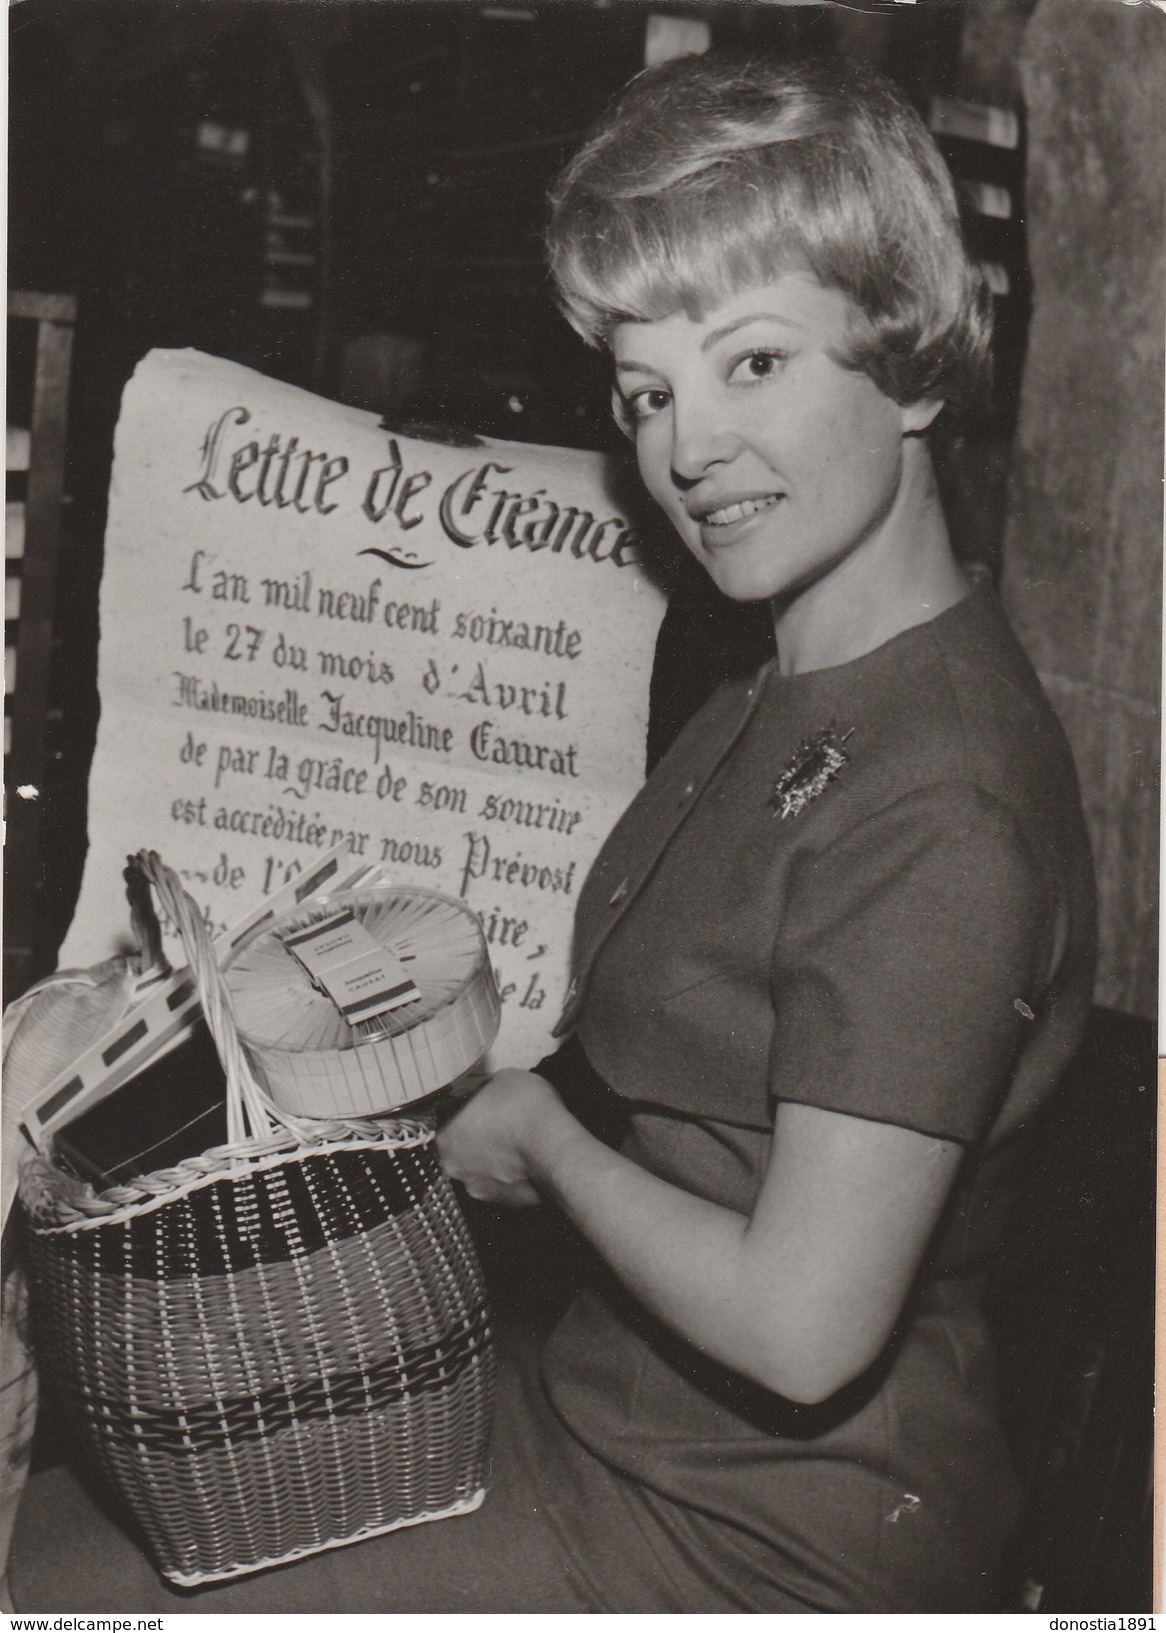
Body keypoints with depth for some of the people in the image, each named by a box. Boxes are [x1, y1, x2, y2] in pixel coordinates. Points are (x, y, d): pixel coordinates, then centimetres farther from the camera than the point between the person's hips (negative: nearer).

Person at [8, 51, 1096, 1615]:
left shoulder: (940, 806, -27)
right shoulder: (780, 701, 4)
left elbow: (801, 1324, -27)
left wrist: (545, 1139, -12)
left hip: (764, 1542, -8)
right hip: (615, 1419, 8)